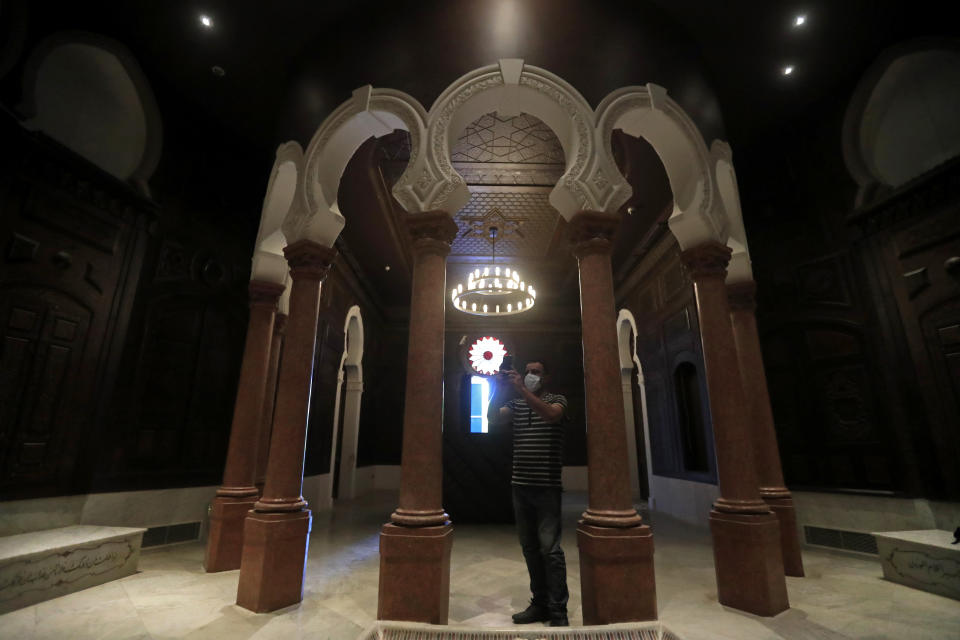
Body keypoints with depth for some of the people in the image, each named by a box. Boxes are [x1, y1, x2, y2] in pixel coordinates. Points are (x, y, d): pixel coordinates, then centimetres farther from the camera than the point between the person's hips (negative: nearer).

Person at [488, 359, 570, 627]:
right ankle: (540, 604, 23)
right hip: (520, 485, 5)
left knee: (549, 548, -4)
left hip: (547, 486, -4)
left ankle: (558, 611, 8)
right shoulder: (516, 404, 12)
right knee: (529, 547, 11)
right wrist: (499, 391, -18)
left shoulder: (557, 399, 1)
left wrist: (521, 389, -29)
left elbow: (551, 415, -22)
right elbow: (492, 418, -4)